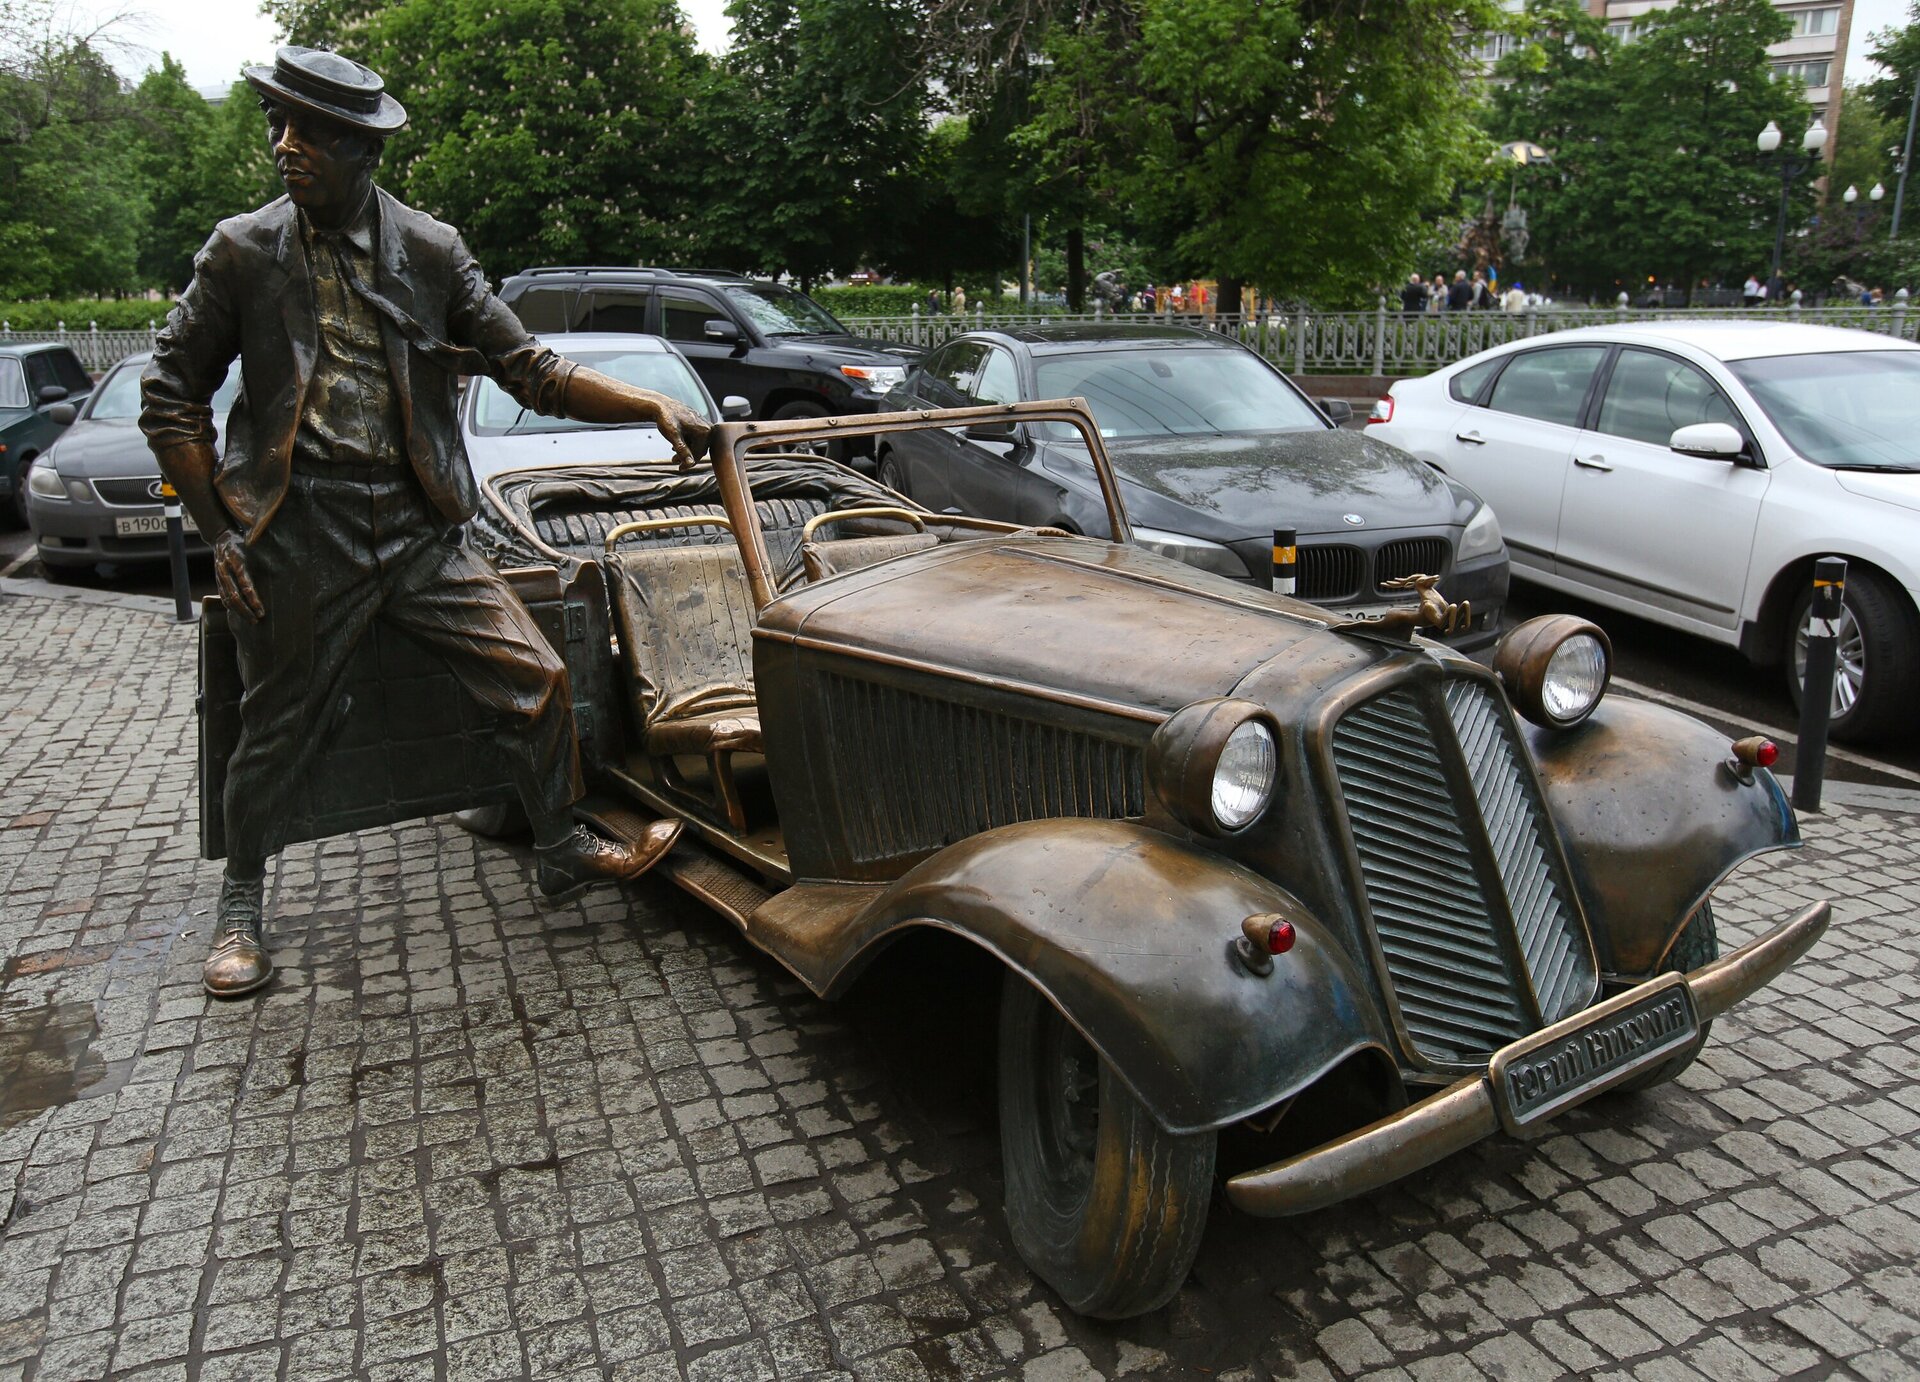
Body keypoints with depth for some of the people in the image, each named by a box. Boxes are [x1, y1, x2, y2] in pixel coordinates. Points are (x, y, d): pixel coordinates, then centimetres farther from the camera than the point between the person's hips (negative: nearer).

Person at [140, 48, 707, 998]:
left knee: (536, 681, -3)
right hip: (298, 543, -2)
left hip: (420, 530, 2)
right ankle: (241, 907, 32)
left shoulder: (431, 252, 3)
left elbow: (530, 371, 2)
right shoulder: (243, 252, 0)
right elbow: (170, 396, 5)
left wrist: (653, 406, -11)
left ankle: (561, 849, 18)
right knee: (277, 731, 9)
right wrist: (220, 533, -1)